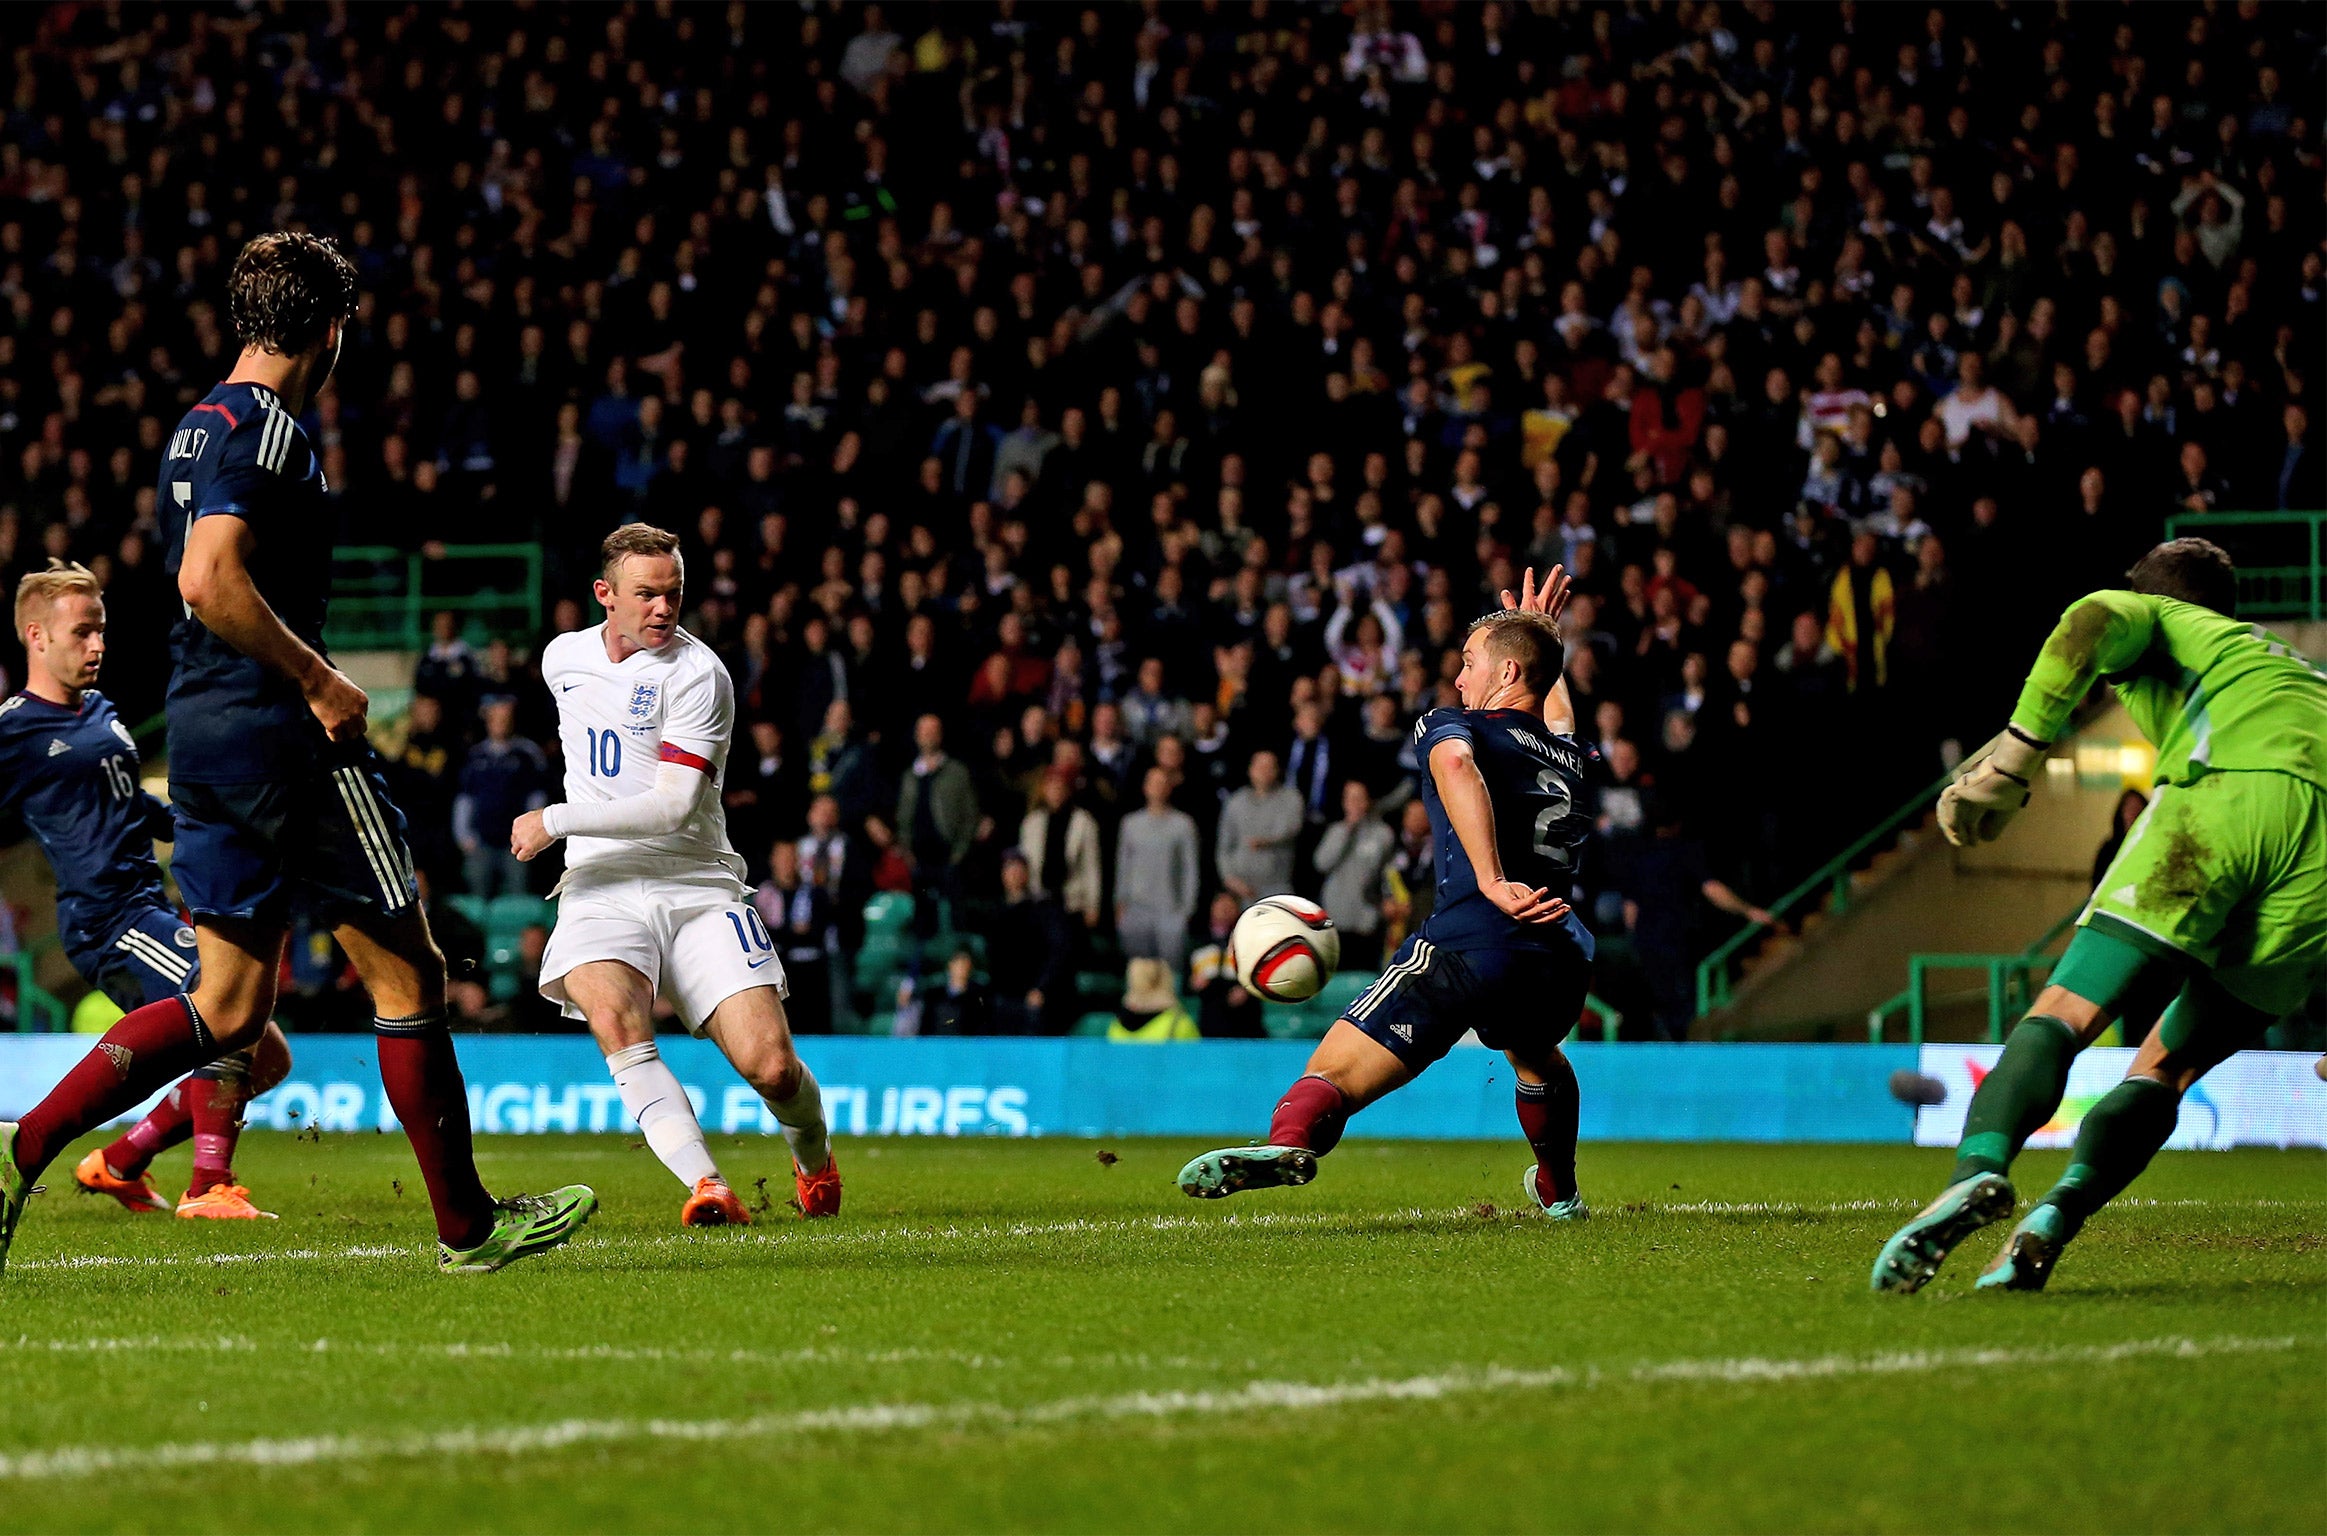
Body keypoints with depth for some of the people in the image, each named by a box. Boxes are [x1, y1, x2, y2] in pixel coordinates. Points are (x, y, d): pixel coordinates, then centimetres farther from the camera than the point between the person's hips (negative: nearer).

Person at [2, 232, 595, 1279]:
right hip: (276, 732, -9)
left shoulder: (196, 428, 17)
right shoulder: (266, 427, -14)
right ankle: (468, 1225, 8)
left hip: (201, 728, 9)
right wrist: (319, 680, -18)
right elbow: (211, 579, -25)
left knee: (231, 1006, 10)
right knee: (406, 974, 2)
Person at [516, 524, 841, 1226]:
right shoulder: (563, 657, 10)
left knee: (771, 1066, -13)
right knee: (615, 1020, -30)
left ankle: (814, 1161, 22)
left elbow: (673, 806, -18)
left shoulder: (696, 673, -10)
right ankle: (707, 1188, -36)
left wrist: (557, 821, -15)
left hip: (697, 888, -3)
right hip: (601, 887, 3)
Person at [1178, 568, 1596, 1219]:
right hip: (1566, 962, 6)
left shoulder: (1449, 726, 9)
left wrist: (1491, 880, -26)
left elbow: (1456, 764, -19)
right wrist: (1541, 636, 70)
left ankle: (1288, 1140, -50)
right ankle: (1559, 1192, 60)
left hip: (1470, 941, -6)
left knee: (1332, 1074, -17)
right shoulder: (1566, 755, 26)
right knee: (1534, 1052, 41)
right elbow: (1554, 713, 53)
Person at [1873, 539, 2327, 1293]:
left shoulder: (2155, 616, 29)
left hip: (2224, 792, -4)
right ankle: (2057, 1215, -14)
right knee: (2166, 1070, 12)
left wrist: (2013, 755, -2)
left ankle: (1980, 1169, -36)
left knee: (2066, 1015, -8)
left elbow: (2092, 621, 5)